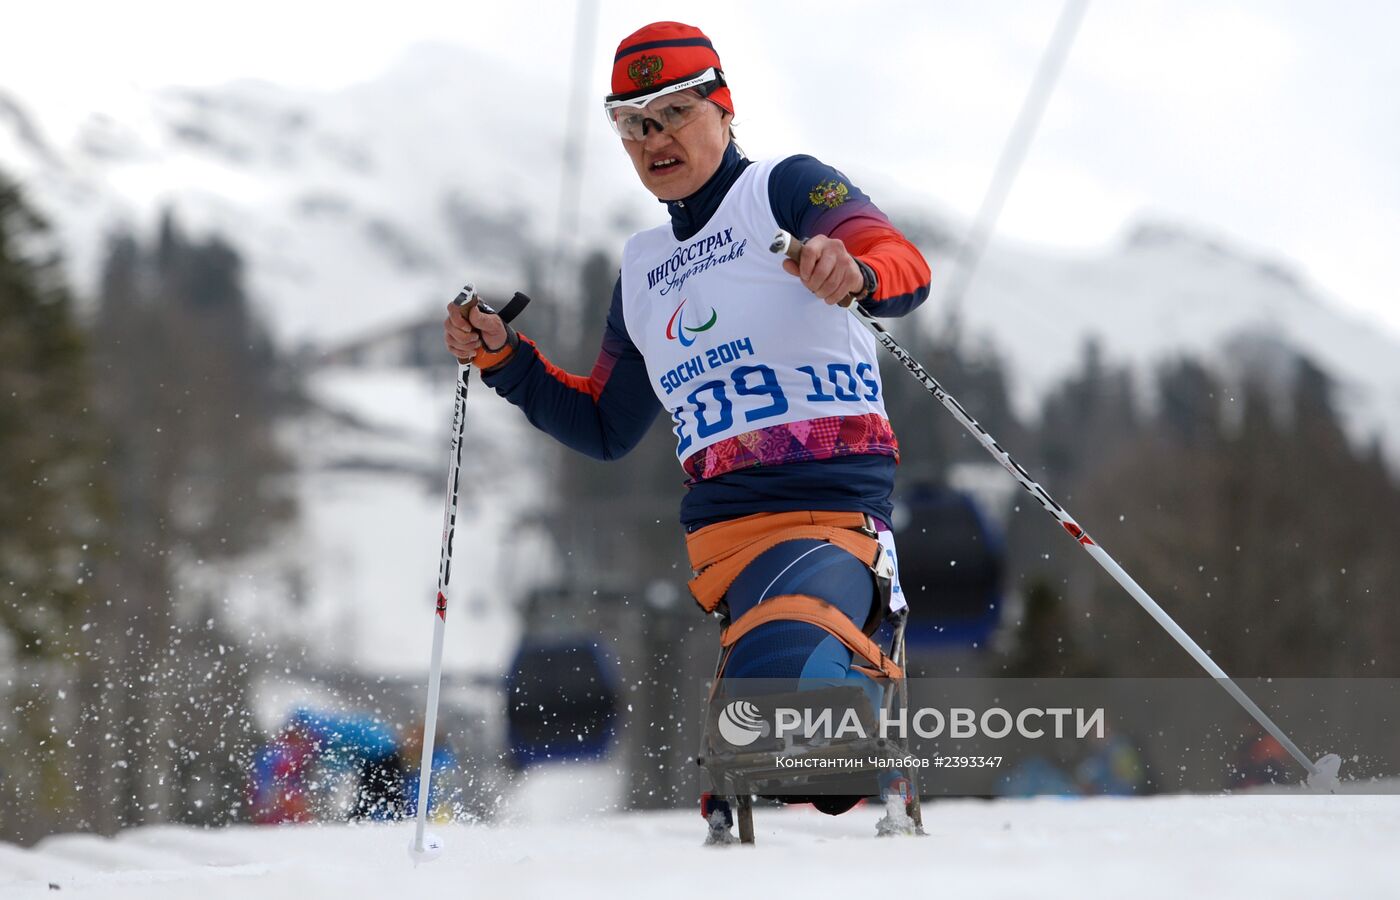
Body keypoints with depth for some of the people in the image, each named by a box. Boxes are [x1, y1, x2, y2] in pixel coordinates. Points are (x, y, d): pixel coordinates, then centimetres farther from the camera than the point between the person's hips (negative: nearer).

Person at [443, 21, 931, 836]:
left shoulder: (783, 189, 6)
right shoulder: (643, 270, 25)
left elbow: (904, 268, -11)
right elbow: (606, 429, 33)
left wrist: (856, 271, -34)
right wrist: (504, 360, 21)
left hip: (834, 503, -5)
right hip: (723, 532, 5)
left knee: (772, 671, -33)